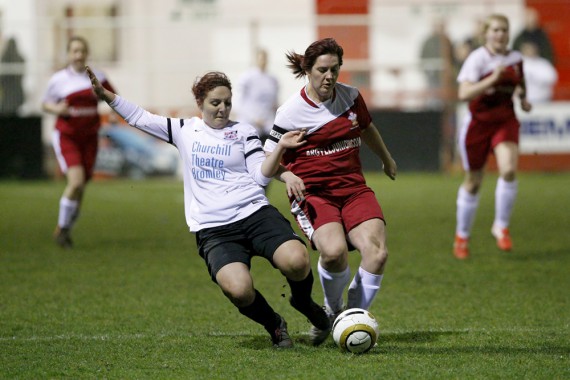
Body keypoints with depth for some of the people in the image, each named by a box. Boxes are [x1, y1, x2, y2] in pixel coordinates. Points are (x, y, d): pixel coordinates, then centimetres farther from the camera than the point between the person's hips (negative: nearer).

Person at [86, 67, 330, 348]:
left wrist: (280, 148, -12)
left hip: (255, 213, 0)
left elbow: (261, 176, 3)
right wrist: (104, 94, 13)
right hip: (212, 229, 0)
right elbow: (138, 118, 21)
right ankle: (274, 326, 3)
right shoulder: (185, 130, 17)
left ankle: (303, 302, 8)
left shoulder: (243, 132, 12)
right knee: (238, 290, -30)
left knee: (296, 261, -29)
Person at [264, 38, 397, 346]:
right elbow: (269, 160, 0)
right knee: (334, 251, -33)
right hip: (311, 193, -4)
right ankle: (332, 310, -2)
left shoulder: (350, 96, 7)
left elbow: (367, 128, 29)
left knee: (377, 252, -22)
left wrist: (386, 159, 44)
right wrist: (287, 177, -22)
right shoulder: (291, 112, -7)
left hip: (353, 189, 5)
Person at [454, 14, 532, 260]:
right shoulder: (477, 59, -15)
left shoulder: (516, 59, 2)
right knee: (473, 182, 7)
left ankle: (501, 226, -5)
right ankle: (462, 237, 25)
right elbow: (463, 94, -27)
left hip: (505, 121, 3)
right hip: (478, 123, -3)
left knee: (509, 170, -23)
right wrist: (492, 79, -35)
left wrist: (523, 98, 3)